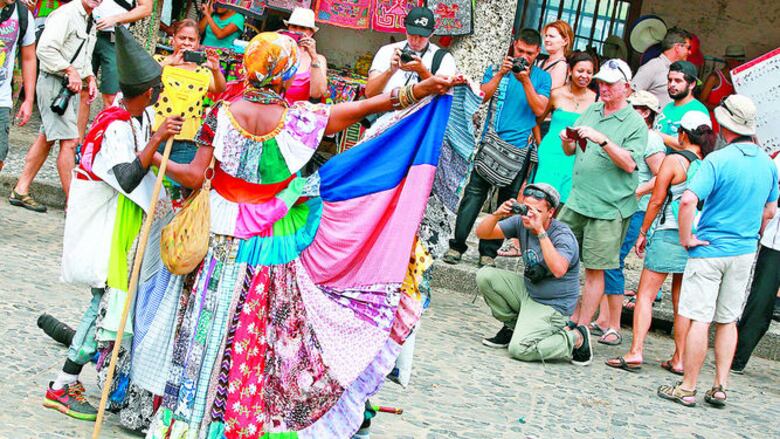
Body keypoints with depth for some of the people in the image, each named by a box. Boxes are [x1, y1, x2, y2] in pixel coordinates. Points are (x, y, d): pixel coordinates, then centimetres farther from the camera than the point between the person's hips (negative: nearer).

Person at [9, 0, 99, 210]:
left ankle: (21, 191, 20)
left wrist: (90, 78, 11)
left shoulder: (89, 22, 16)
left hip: (71, 87, 10)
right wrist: (70, 70, -22)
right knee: (69, 141, -12)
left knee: (46, 138, 13)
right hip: (53, 83, -10)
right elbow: (45, 49, -23)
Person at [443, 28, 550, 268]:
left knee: (507, 200, 1)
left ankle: (489, 251, 6)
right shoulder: (496, 70, 11)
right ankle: (457, 244, 0)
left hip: (518, 148, 0)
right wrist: (500, 74, -14)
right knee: (474, 194, -5)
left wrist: (526, 81, -13)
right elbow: (482, 97, -2)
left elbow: (539, 109, -3)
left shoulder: (542, 77, 10)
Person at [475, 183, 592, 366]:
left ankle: (576, 339, -2)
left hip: (551, 306, -7)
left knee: (519, 349, -25)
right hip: (527, 291, 7)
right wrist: (497, 214, -24)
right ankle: (513, 325, 9)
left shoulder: (563, 236, -23)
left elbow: (558, 270, -42)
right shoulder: (521, 223, -4)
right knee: (485, 276, -8)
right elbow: (482, 233, -3)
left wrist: (541, 231, -41)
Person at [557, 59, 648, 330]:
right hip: (576, 201, 6)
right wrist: (567, 141, -4)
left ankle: (582, 328, 5)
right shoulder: (592, 111, 13)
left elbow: (629, 163, -17)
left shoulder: (636, 123, -5)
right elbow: (570, 152, 18)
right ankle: (571, 316, 20)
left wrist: (602, 140, -25)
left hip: (608, 208, -6)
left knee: (595, 270, -2)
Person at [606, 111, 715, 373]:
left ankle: (636, 353, -8)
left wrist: (643, 233, 3)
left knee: (646, 294, 0)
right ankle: (679, 359, 12)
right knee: (681, 299, 11)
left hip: (668, 233, -5)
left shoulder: (674, 161, -7)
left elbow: (656, 201, -6)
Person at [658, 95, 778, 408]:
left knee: (699, 319, -2)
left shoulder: (718, 160, -16)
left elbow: (688, 200, -27)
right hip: (745, 252, 6)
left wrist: (686, 238, -15)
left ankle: (687, 388, 3)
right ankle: (720, 387, 13)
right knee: (728, 320, 13)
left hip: (710, 249, -6)